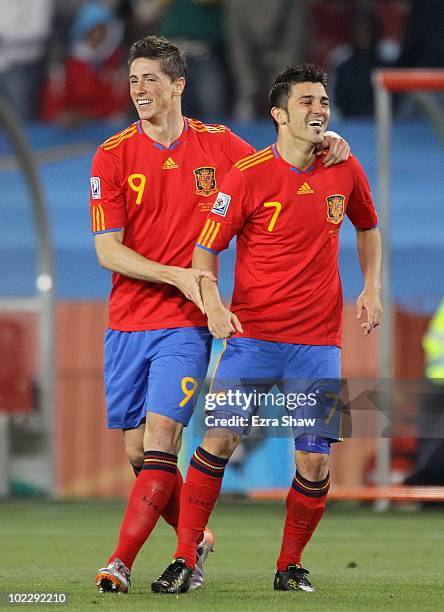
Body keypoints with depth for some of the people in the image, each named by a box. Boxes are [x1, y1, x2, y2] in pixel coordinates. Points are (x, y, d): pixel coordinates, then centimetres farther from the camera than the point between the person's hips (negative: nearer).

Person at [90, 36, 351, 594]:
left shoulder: (218, 145, 3)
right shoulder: (113, 156, 1)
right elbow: (107, 250, -5)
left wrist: (324, 146, -1)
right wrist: (177, 275, -17)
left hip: (186, 321, -2)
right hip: (128, 321, 2)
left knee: (160, 438, -16)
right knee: (137, 452, 3)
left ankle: (121, 562, -16)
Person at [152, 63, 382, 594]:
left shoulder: (345, 171, 3)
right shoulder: (249, 174, -8)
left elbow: (367, 227, 23)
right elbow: (206, 248, -3)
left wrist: (372, 286, 9)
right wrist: (212, 302, -20)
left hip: (318, 341, 3)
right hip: (252, 333, -3)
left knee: (314, 459, -2)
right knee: (219, 439, -11)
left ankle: (290, 566, 16)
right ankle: (185, 558, -2)